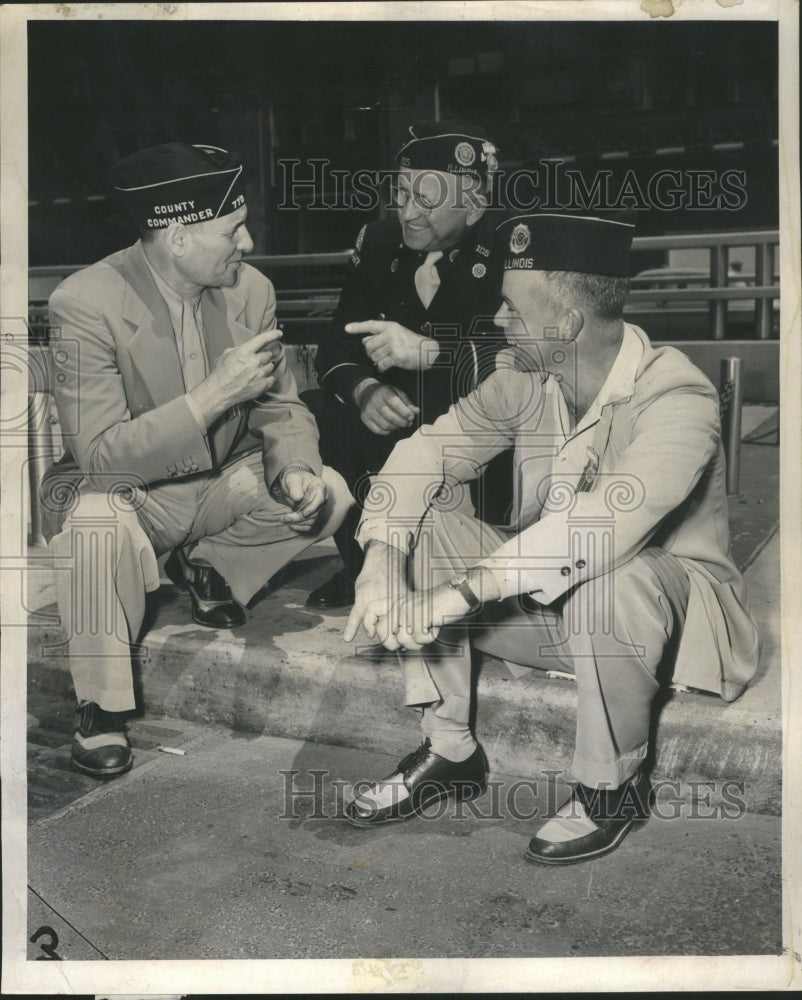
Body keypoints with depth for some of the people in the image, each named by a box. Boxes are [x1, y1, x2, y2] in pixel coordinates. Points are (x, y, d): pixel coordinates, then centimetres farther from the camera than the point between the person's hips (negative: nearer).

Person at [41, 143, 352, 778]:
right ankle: (101, 707, -15)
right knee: (95, 523, -38)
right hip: (127, 492, -5)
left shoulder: (250, 290, -6)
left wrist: (296, 468, -23)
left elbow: (282, 408, 1)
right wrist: (217, 393, -36)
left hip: (220, 484, 5)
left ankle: (209, 567, 13)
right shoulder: (86, 305, -23)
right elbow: (100, 454, -29)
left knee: (328, 492, -15)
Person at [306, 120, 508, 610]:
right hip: (388, 419, 5)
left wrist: (429, 351, -34)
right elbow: (336, 346, 2)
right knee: (313, 421, -21)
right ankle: (358, 568, -4)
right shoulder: (378, 242, 5)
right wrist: (365, 390, -22)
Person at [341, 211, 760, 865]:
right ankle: (448, 750, -1)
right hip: (544, 599, 6)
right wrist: (382, 558, -25)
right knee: (422, 521, -10)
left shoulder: (678, 397, -25)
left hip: (665, 600, -6)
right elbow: (431, 450, -6)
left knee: (609, 574, -39)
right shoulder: (524, 377, -5)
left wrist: (460, 593, -43)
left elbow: (608, 521, -40)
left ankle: (614, 784, -13)